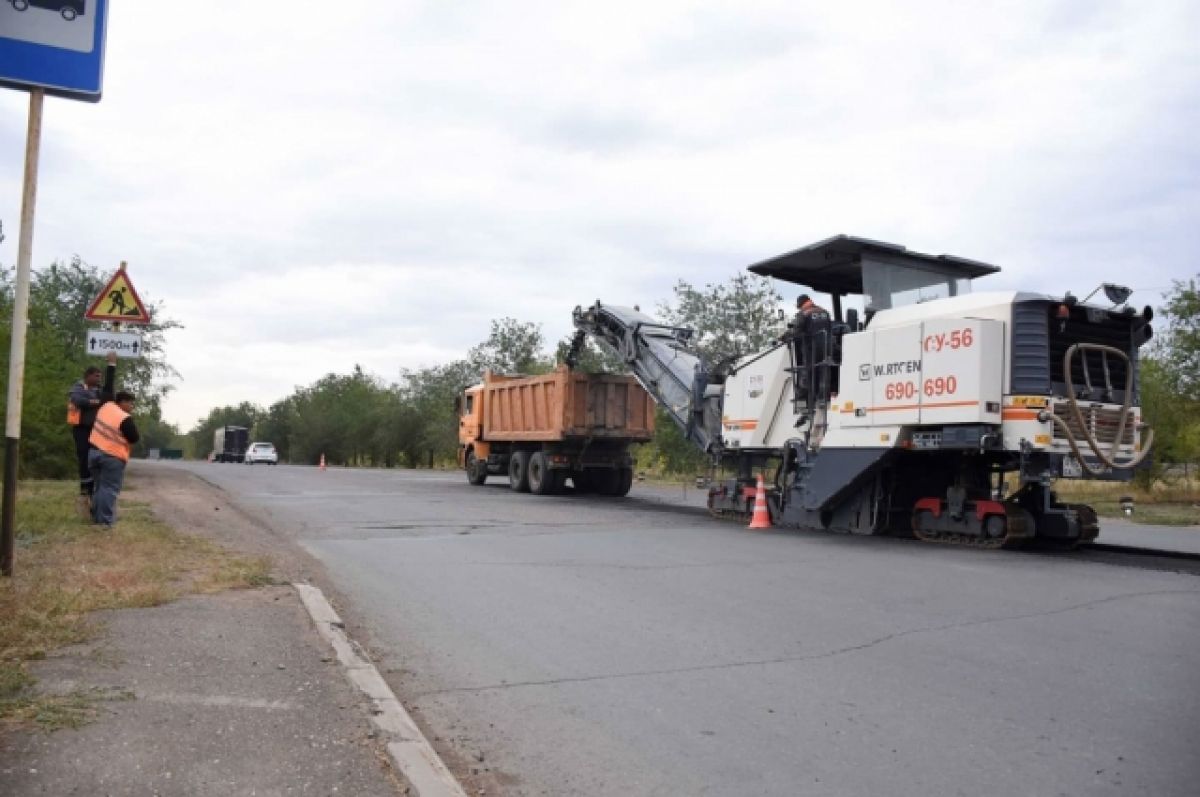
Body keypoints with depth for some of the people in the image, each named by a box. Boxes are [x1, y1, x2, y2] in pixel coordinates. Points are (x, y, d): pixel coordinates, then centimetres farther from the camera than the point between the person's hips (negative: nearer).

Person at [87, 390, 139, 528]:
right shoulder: (125, 419, -19)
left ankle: (96, 517, 22)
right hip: (112, 457, -8)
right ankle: (106, 521, -7)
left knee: (100, 486, 18)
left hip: (94, 451, 8)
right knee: (110, 488, -5)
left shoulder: (107, 406, 2)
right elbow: (135, 438, -11)